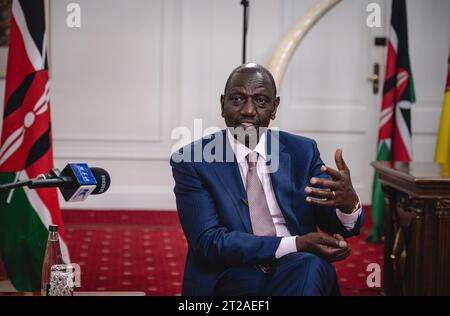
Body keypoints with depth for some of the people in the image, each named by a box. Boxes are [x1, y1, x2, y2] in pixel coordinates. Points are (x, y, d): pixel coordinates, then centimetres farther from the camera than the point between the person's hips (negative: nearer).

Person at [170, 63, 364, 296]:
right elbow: (208, 242, -11)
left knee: (310, 266, -33)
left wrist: (349, 203, -18)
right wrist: (296, 244, -20)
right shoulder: (191, 161, -1)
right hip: (233, 277, -2)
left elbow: (336, 227, 8)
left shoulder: (302, 151, 9)